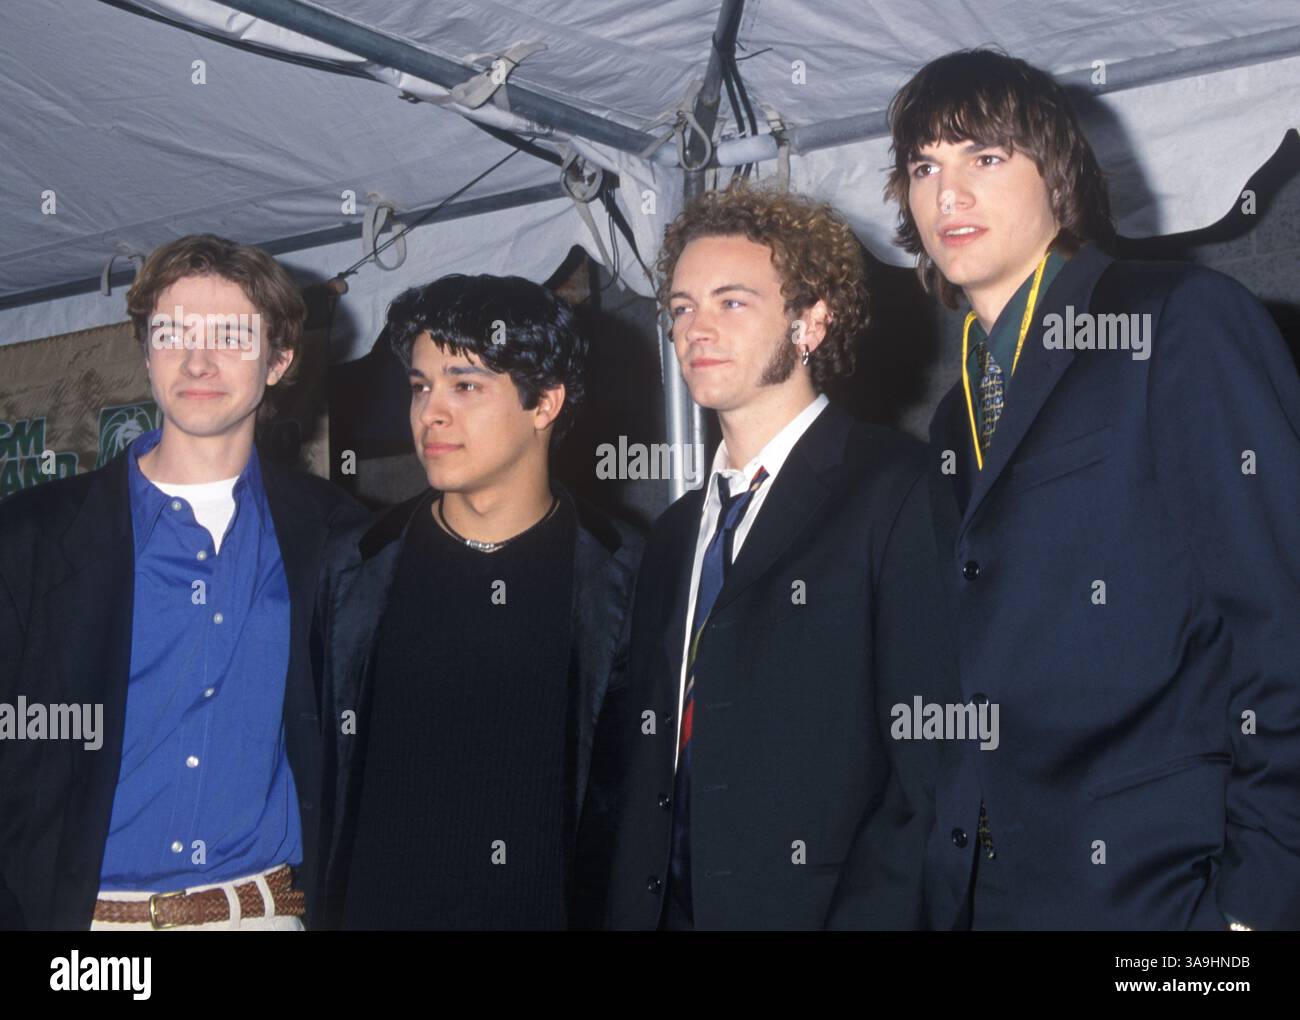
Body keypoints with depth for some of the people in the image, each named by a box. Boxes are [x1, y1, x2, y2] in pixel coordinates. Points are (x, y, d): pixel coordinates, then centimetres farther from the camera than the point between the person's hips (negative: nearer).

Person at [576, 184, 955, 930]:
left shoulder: (901, 491, -8)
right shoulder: (675, 535, 15)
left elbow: (934, 756, -16)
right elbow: (632, 767, 15)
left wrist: (874, 913, -22)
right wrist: (619, 905, 3)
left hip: (811, 907, -6)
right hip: (669, 908, 6)